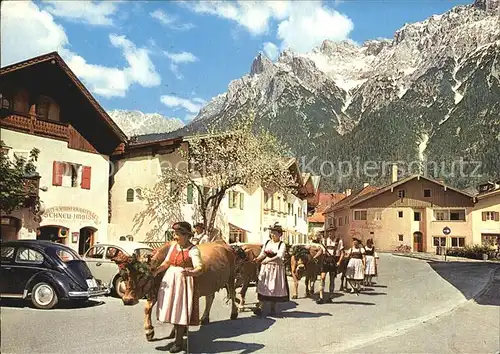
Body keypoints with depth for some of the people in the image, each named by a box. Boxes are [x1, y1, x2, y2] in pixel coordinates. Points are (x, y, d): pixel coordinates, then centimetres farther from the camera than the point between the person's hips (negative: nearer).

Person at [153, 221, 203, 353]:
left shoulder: (193, 250, -15)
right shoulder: (173, 246, 7)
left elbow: (200, 268, -25)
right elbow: (166, 263, 13)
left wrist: (191, 272, -45)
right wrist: (155, 271, -1)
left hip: (184, 282, -7)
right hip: (169, 280, 7)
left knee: (181, 309, -2)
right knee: (172, 306, 18)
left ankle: (179, 341, 9)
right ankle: (176, 328, 45)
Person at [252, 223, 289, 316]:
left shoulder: (282, 245, -5)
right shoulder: (267, 242, 9)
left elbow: (279, 256, -19)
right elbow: (262, 253, 8)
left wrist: (268, 260, -30)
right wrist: (257, 259, -12)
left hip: (277, 268, -3)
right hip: (265, 268, 3)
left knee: (275, 288, 3)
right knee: (263, 287, -2)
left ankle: (273, 308, 17)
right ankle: (260, 307, -1)